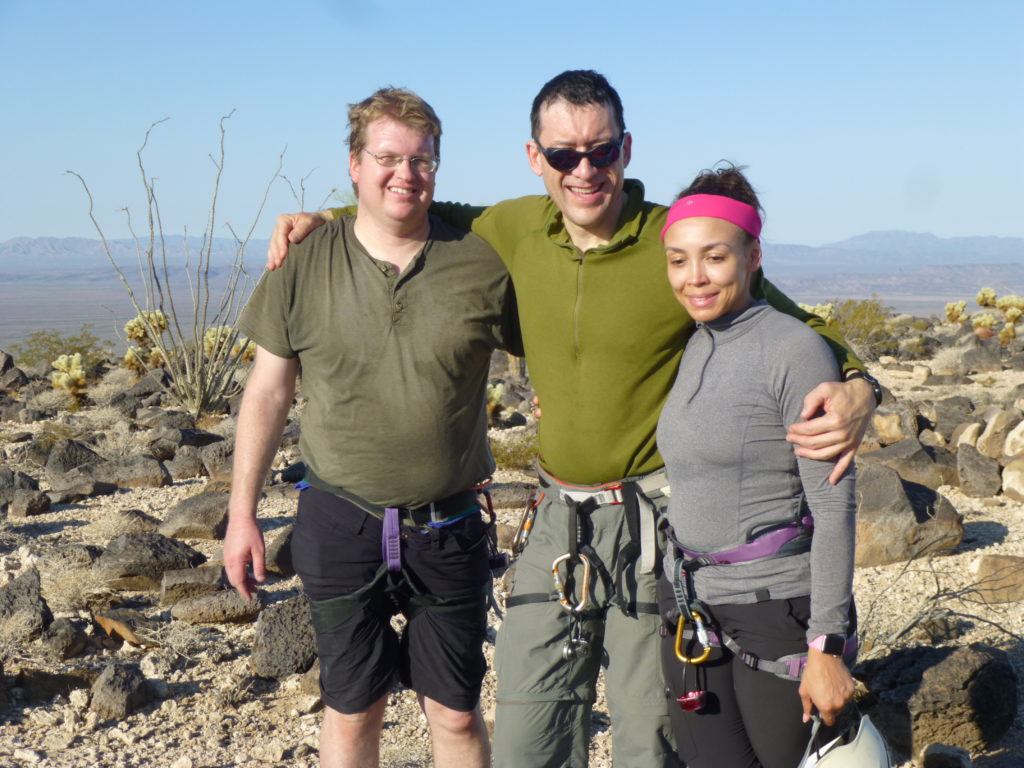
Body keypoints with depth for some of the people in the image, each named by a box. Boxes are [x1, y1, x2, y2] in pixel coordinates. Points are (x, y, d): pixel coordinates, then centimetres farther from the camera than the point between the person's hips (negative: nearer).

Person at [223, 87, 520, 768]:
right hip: (342, 523, 0)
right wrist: (242, 514, 3)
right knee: (352, 710, 12)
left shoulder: (483, 263, -4)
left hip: (448, 527, 0)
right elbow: (268, 393, 3)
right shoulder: (305, 265, -2)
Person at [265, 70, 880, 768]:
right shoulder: (518, 229, 1)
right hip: (559, 519, 4)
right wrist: (328, 218, 14)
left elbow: (797, 329, -5)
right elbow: (444, 217, 23)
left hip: (653, 525, -4)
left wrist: (856, 388, -26)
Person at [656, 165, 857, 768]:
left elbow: (834, 504, -14)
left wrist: (827, 645, -16)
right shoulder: (690, 348, 8)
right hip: (691, 608, 6)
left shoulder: (794, 350, -12)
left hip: (777, 606, -6)